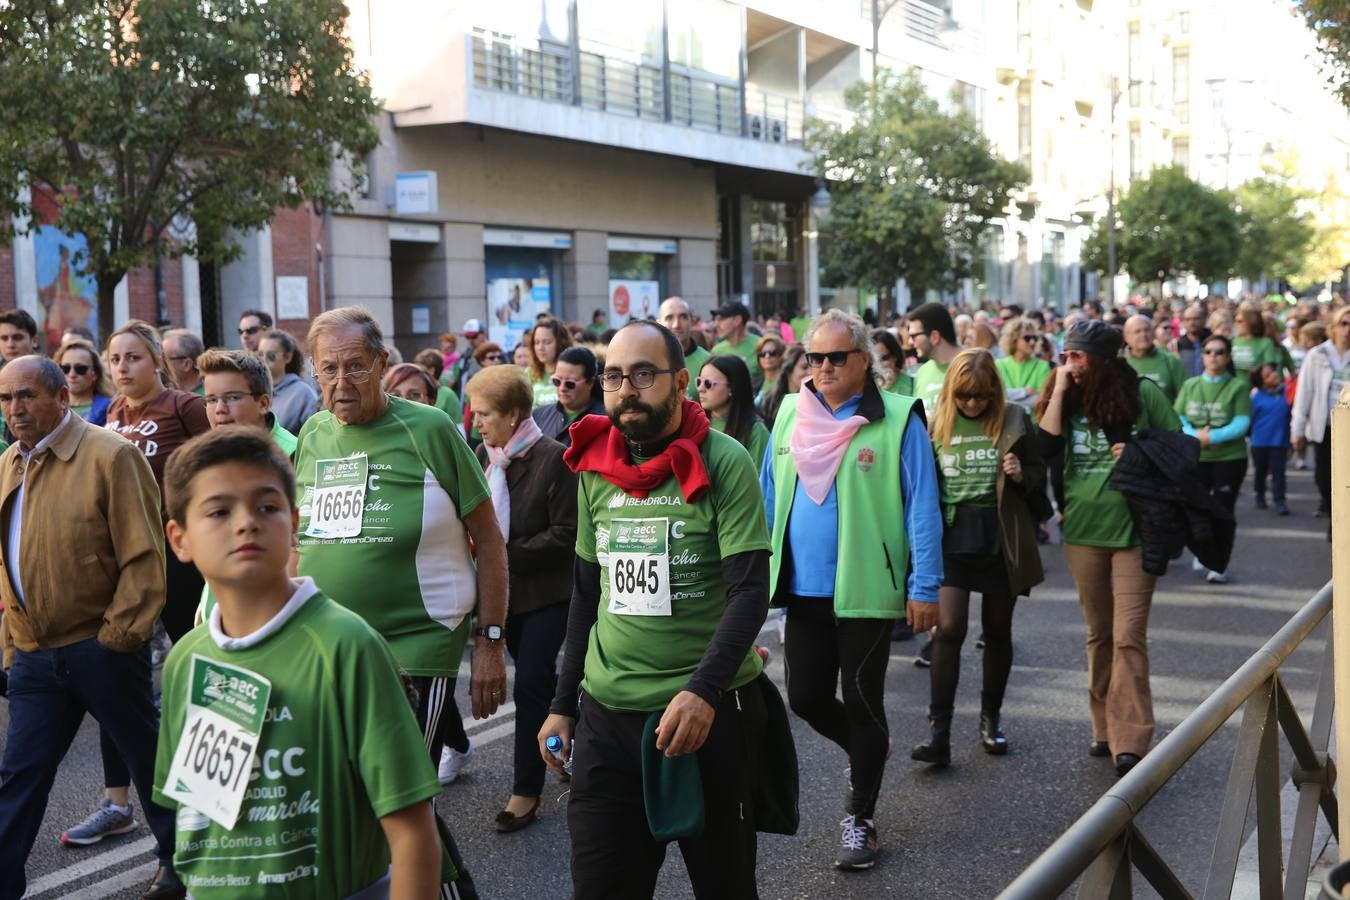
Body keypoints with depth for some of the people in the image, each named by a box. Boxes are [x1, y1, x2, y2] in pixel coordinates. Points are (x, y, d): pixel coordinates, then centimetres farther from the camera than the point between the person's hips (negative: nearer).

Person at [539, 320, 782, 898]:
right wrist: (563, 705, 12)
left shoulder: (723, 462, -10)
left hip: (710, 713, -4)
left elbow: (750, 591, -16)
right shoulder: (593, 468, 6)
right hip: (605, 715, 4)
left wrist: (703, 690, -28)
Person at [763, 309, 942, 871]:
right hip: (803, 588, 5)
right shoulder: (790, 415, 5)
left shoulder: (897, 419, -10)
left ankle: (860, 819, 23)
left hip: (866, 590, -4)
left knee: (862, 702, 6)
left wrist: (924, 587, -12)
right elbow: (769, 498, 11)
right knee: (806, 697, 10)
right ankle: (866, 749, 42)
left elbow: (922, 508, -10)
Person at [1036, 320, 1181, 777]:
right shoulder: (1070, 399, 6)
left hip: (1134, 529, -4)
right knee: (1099, 635, 14)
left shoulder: (1143, 393, -4)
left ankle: (1130, 742, -6)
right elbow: (1047, 447, -9)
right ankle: (1105, 728, 26)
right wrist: (1059, 390, -10)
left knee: (1128, 637, -9)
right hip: (1082, 530, 4)